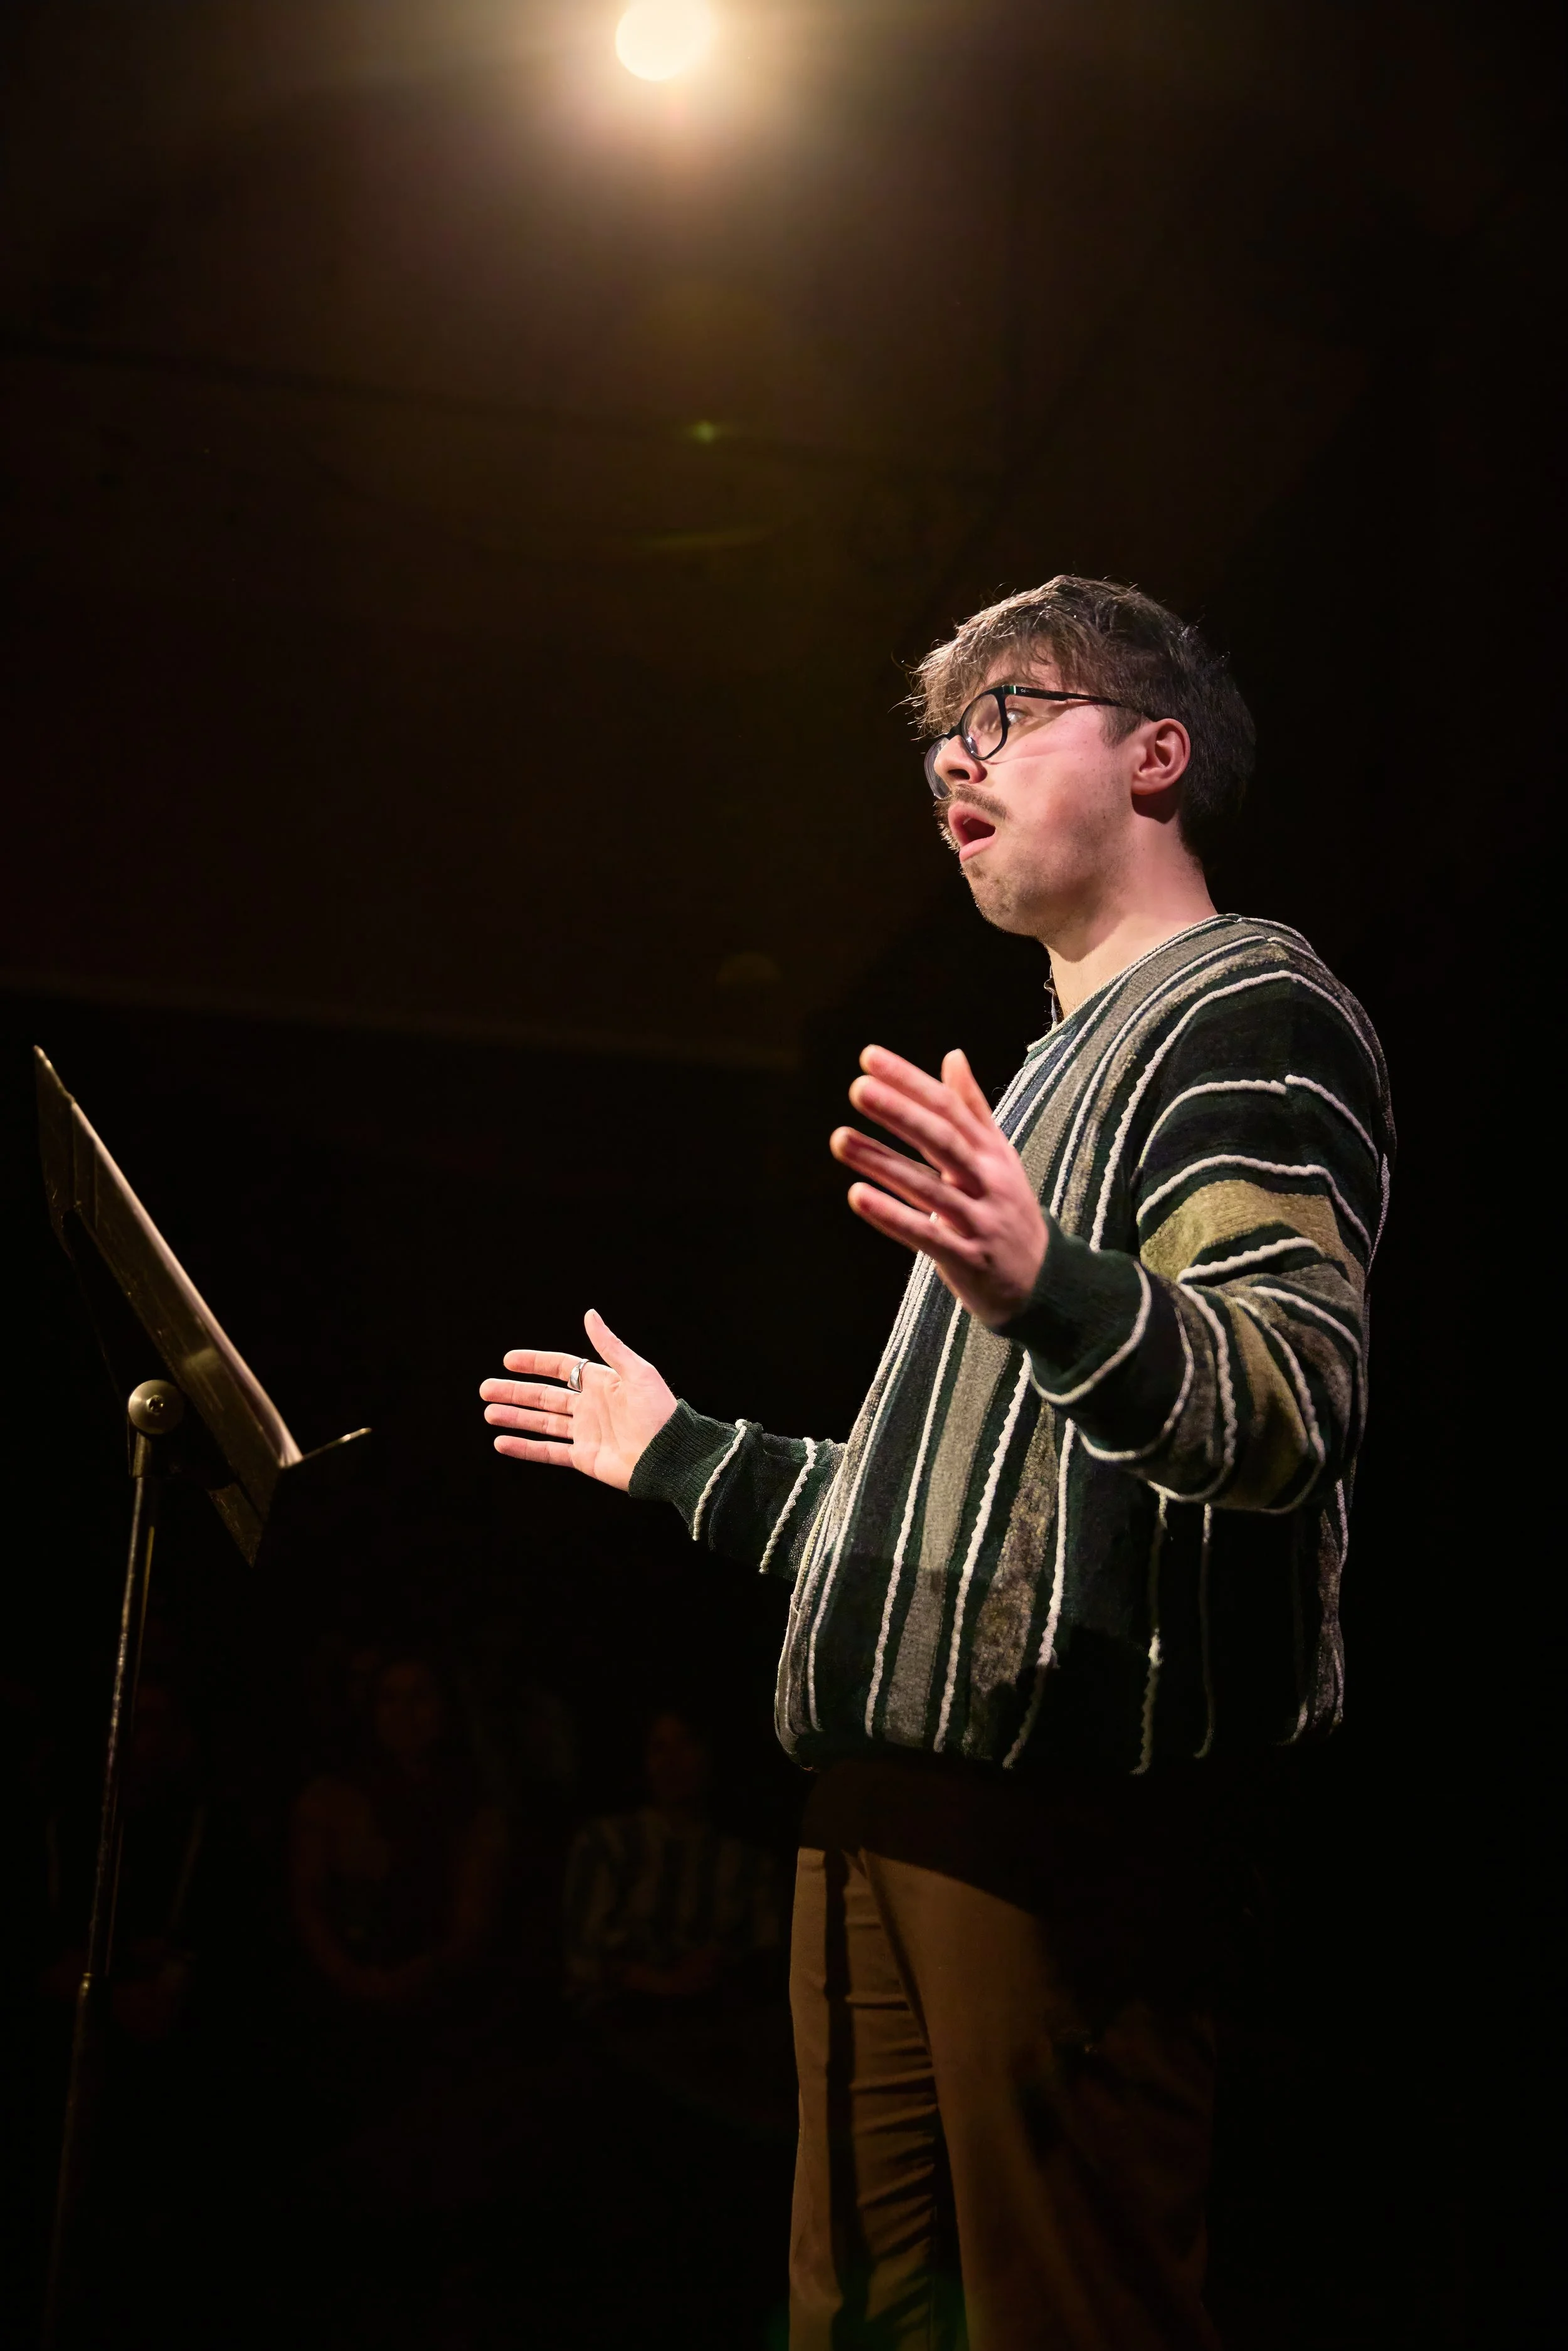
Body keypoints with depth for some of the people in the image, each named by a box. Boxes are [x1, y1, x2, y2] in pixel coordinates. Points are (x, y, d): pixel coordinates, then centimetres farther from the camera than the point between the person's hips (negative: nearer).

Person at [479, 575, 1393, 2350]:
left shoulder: (1248, 1012, -2)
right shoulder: (1067, 1058, 27)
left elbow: (1299, 1407, -20)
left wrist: (1048, 1291, -39)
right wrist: (682, 1455, 38)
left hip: (1068, 1788, -9)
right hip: (897, 1783, 10)